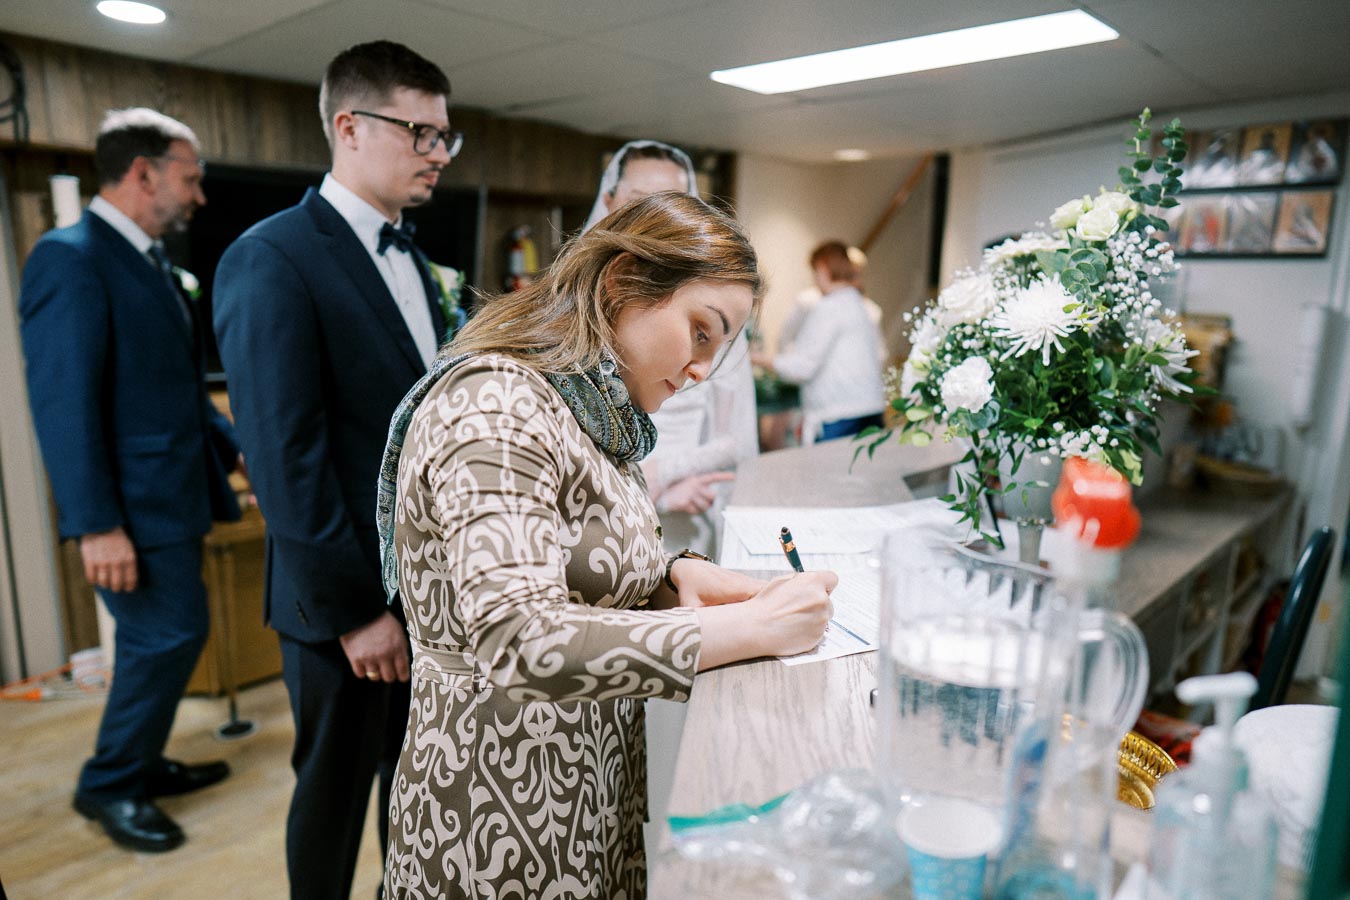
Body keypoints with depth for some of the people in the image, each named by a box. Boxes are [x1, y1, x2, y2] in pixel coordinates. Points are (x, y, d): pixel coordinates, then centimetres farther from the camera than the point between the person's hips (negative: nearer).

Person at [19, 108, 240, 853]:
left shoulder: (148, 260, 13)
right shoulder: (70, 257, -15)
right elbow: (62, 403, -20)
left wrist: (233, 448, 17)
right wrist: (97, 525, -22)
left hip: (173, 492, 9)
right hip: (133, 506, -9)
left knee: (158, 640, 18)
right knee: (169, 637, -2)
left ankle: (139, 765, 35)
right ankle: (108, 786, 19)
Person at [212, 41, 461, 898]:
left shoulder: (410, 258, 11)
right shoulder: (272, 258, -14)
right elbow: (285, 456, -18)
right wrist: (355, 609, -17)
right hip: (348, 595, -7)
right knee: (337, 788, 14)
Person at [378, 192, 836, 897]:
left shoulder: (591, 409, 6)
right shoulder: (492, 409, -23)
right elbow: (522, 640, -32)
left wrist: (674, 576, -6)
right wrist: (750, 627, -27)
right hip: (505, 814, -8)